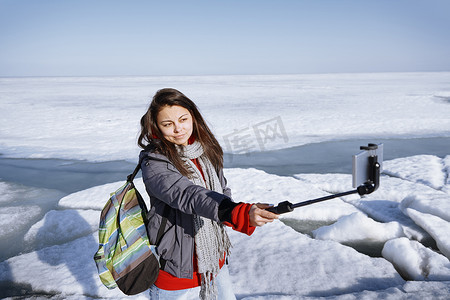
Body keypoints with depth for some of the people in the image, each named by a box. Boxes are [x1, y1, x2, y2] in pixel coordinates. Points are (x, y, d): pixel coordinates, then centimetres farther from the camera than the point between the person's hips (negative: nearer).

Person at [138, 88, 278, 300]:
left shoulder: (207, 149, -1)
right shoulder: (154, 165, -22)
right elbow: (190, 196, -39)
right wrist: (242, 214, -52)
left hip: (214, 257, 6)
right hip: (175, 266, -6)